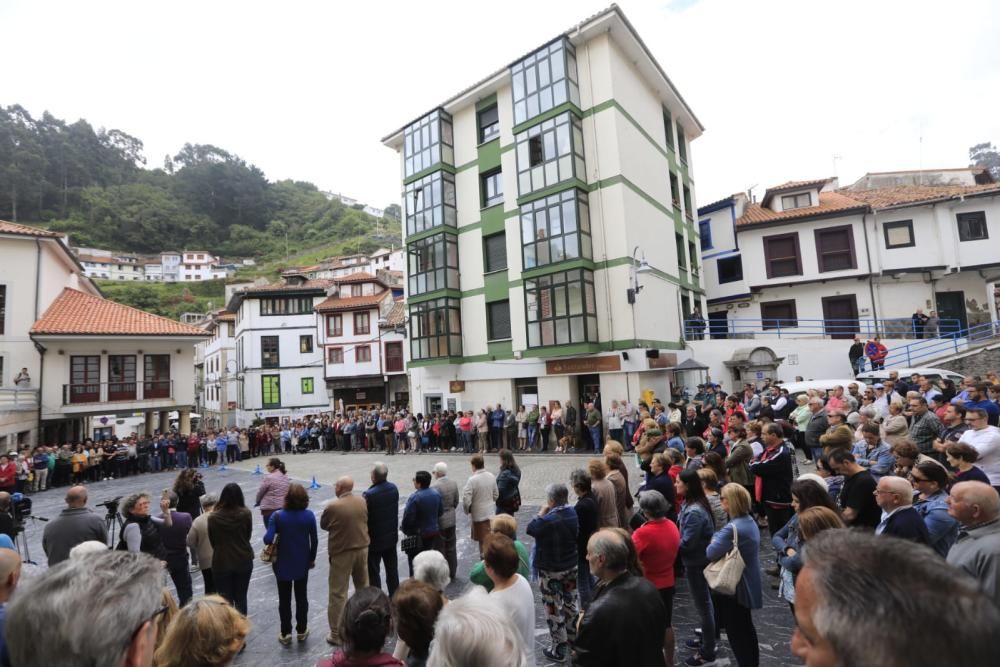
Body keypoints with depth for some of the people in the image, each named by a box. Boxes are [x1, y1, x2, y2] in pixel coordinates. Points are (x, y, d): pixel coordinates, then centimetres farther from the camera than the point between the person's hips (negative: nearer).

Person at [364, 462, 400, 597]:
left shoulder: (369, 494, -25)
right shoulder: (394, 488, -8)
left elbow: (364, 518, -18)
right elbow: (395, 511, 2)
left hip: (374, 539, -6)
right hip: (391, 536, 6)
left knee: (373, 573, 11)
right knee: (392, 569, 19)